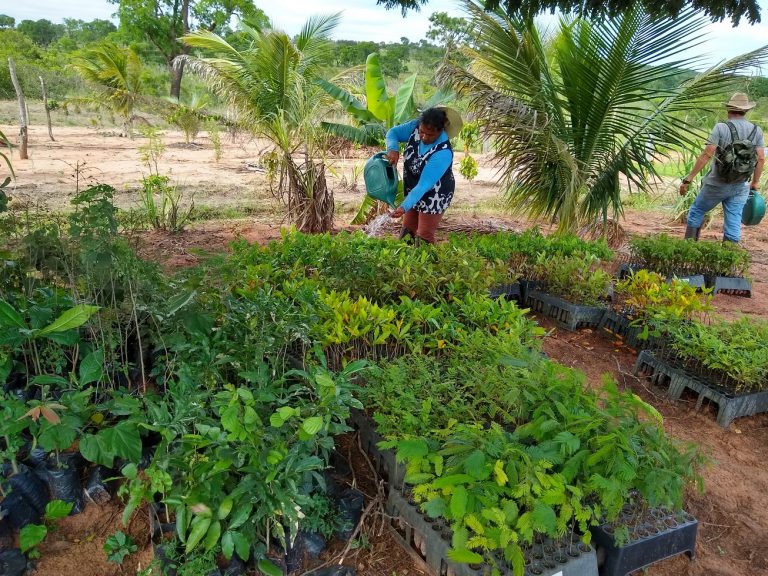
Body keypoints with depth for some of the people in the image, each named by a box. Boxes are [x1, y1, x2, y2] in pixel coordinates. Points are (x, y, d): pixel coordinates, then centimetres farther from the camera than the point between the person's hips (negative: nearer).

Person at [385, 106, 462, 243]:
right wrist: (393, 149, -26)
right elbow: (393, 132, -3)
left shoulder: (443, 153, -34)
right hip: (413, 191, 6)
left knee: (424, 238, 1)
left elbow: (424, 185, -36)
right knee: (407, 231, 16)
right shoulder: (416, 126, -17)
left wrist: (404, 207, -44)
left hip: (434, 197, -6)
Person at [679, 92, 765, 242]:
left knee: (696, 212, 14)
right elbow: (761, 159, 2)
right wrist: (755, 182, 14)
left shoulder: (721, 128, -10)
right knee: (734, 223, 7)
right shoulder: (756, 131, 4)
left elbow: (706, 155, -17)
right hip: (741, 186, 4)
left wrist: (688, 179, -15)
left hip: (717, 184, -4)